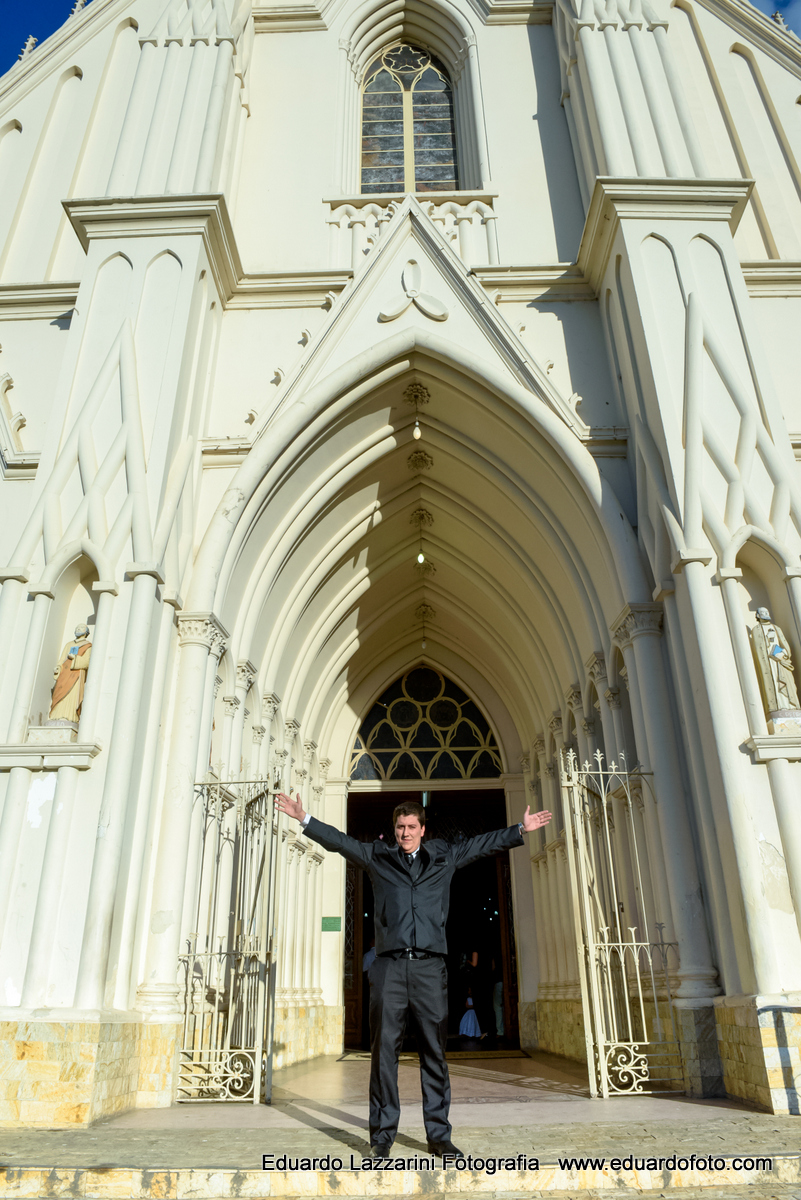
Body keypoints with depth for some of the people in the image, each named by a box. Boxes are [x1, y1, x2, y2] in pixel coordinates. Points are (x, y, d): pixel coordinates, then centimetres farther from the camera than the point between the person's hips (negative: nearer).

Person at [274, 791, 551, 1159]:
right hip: (389, 966, -1)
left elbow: (485, 842, 20)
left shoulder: (444, 856, 14)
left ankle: (439, 1135, 15)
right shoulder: (377, 856, 13)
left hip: (429, 966, 1)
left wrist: (521, 829, 17)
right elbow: (339, 841, 12)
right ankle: (382, 1135, 13)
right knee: (384, 1049, 1)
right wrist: (304, 819, 6)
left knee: (435, 1052, 5)